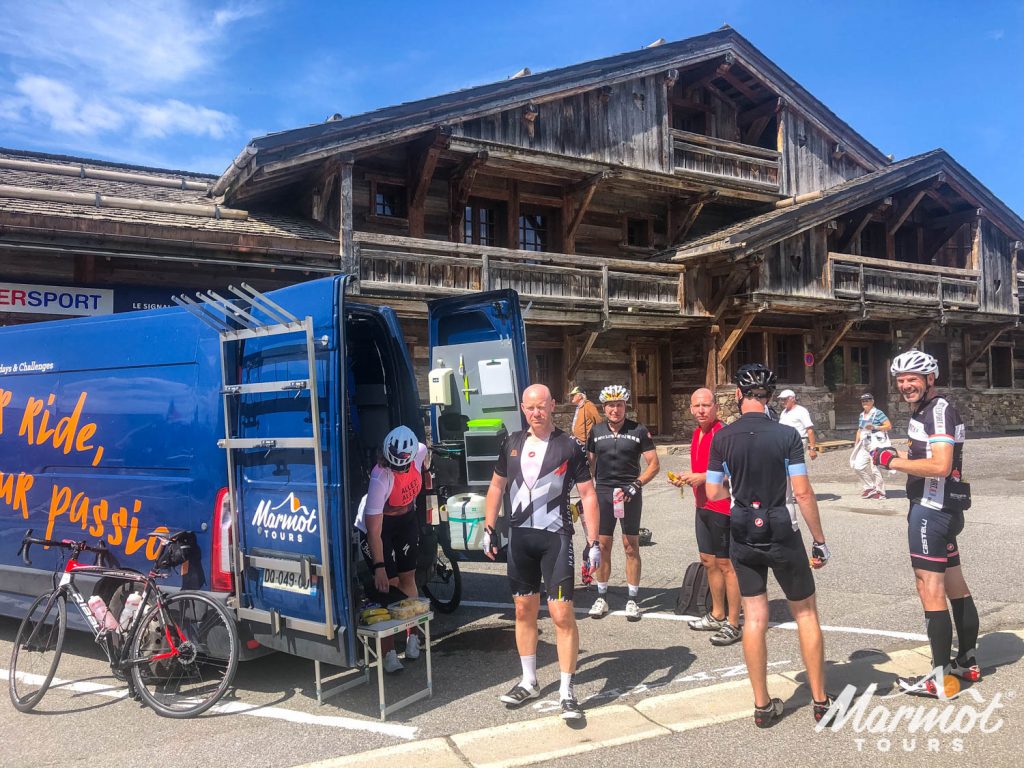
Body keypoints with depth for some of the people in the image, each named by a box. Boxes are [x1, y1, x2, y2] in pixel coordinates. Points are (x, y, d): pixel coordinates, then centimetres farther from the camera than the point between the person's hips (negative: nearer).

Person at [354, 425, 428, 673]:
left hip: (405, 518, 5)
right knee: (388, 583, -9)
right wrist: (379, 567, -33)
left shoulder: (419, 452, -24)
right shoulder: (380, 478, -37)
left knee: (407, 577, 9)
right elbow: (374, 529, -33)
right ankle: (389, 652, -2)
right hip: (377, 523, -5)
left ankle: (413, 636, 24)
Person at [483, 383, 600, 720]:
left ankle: (567, 691, 5)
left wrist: (593, 542, -10)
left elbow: (588, 494, -5)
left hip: (555, 538, -4)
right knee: (524, 610, 13)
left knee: (562, 614, -7)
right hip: (519, 537, 5)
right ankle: (529, 682, 28)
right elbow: (497, 486, 16)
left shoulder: (569, 446, -6)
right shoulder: (512, 444, 6)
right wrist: (489, 528, 11)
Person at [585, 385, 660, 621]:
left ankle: (632, 599, 11)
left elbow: (654, 464, -2)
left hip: (629, 493, -2)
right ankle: (601, 597, 17)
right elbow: (590, 464, 14)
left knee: (631, 547, 2)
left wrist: (636, 485, -14)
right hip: (603, 493, 2)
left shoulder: (639, 431, -2)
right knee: (603, 546, 6)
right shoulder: (596, 431, 7)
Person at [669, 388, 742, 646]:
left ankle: (733, 625, 7)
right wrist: (686, 477, 8)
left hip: (722, 506, -9)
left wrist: (703, 477, -23)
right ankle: (717, 615, 31)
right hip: (703, 506, 9)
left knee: (726, 564, -2)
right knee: (708, 561, 17)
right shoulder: (697, 433, 11)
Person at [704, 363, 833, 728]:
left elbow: (713, 492, -1)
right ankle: (821, 702, 20)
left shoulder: (722, 437, -5)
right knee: (805, 612, 14)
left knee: (754, 617, 9)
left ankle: (762, 705, 16)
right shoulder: (786, 435, -11)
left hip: (743, 534, 2)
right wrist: (820, 540, -4)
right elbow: (803, 493, -12)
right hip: (781, 532, -2)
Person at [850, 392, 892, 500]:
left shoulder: (877, 413, -8)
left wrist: (874, 427, -21)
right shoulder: (861, 415, 14)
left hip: (877, 443, -8)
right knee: (858, 466, 2)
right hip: (865, 444, 8)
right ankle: (870, 487, 18)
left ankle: (880, 492, 9)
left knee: (874, 468, -6)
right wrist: (856, 445, 17)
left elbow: (889, 426, -11)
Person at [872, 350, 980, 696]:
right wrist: (899, 456, 7)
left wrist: (892, 462, -19)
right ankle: (967, 662, 31)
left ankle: (940, 677, 2)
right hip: (944, 508, 11)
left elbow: (940, 466, -27)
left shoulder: (940, 411, -16)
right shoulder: (925, 410, 14)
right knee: (955, 585, 18)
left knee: (931, 591, -5)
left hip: (931, 509, -11)